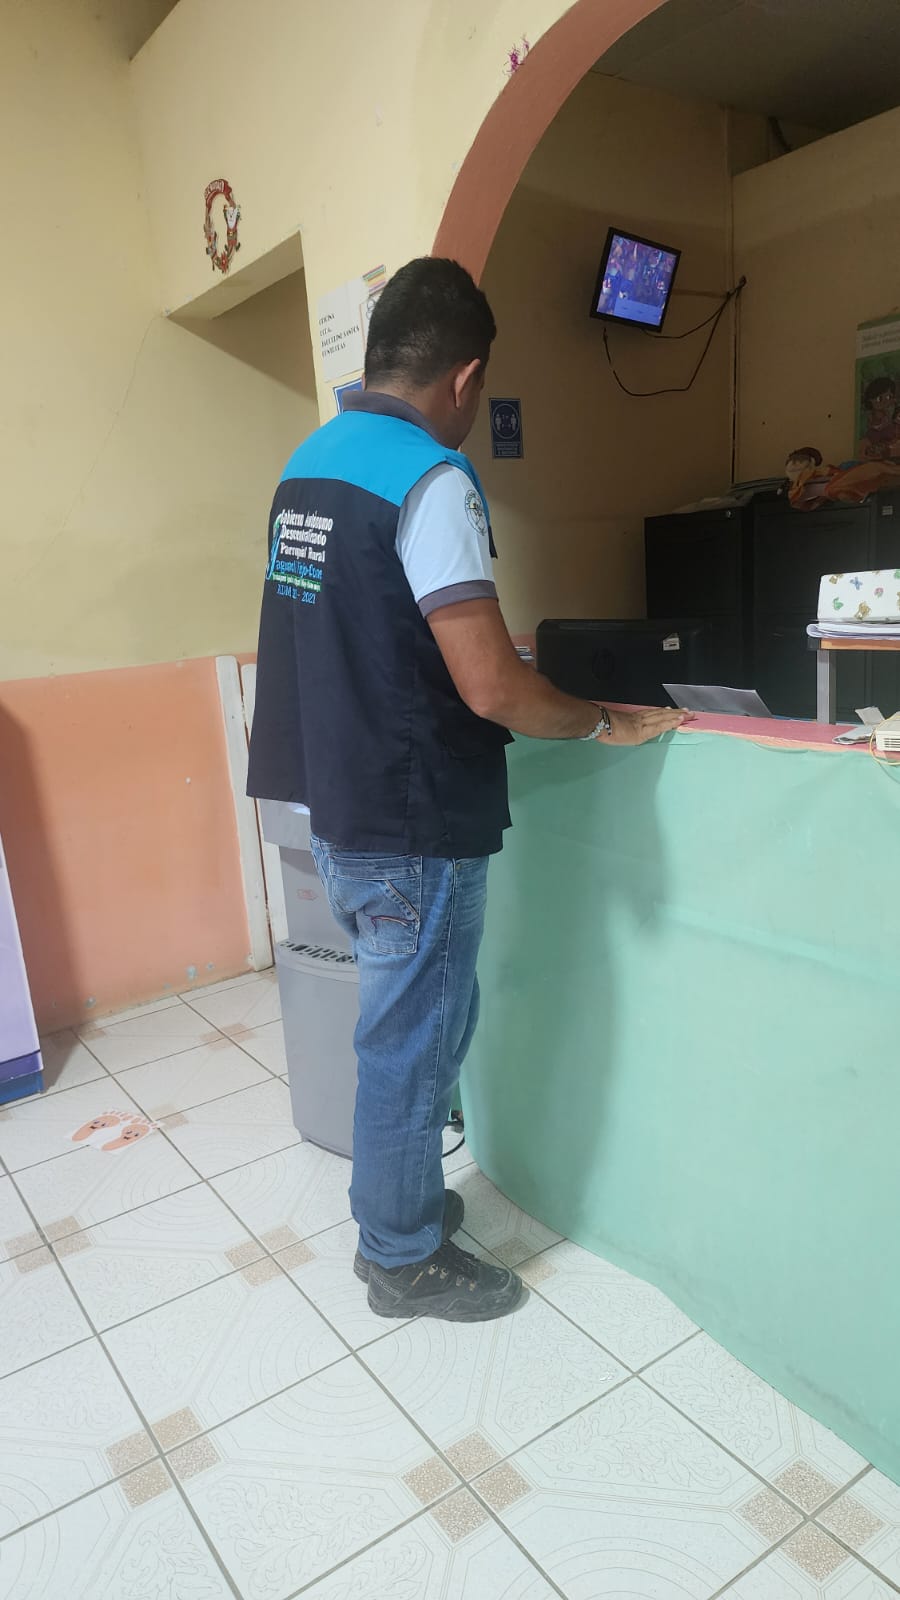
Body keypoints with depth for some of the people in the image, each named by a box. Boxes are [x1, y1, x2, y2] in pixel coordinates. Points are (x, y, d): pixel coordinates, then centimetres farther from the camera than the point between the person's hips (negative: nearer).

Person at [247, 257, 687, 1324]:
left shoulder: (308, 461, 9)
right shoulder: (429, 477, -18)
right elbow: (493, 690, -25)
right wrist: (605, 725, -8)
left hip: (337, 809, 9)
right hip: (415, 831, -8)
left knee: (419, 1017, 23)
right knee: (412, 1041, 9)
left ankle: (397, 1197, 41)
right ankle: (405, 1258, 30)